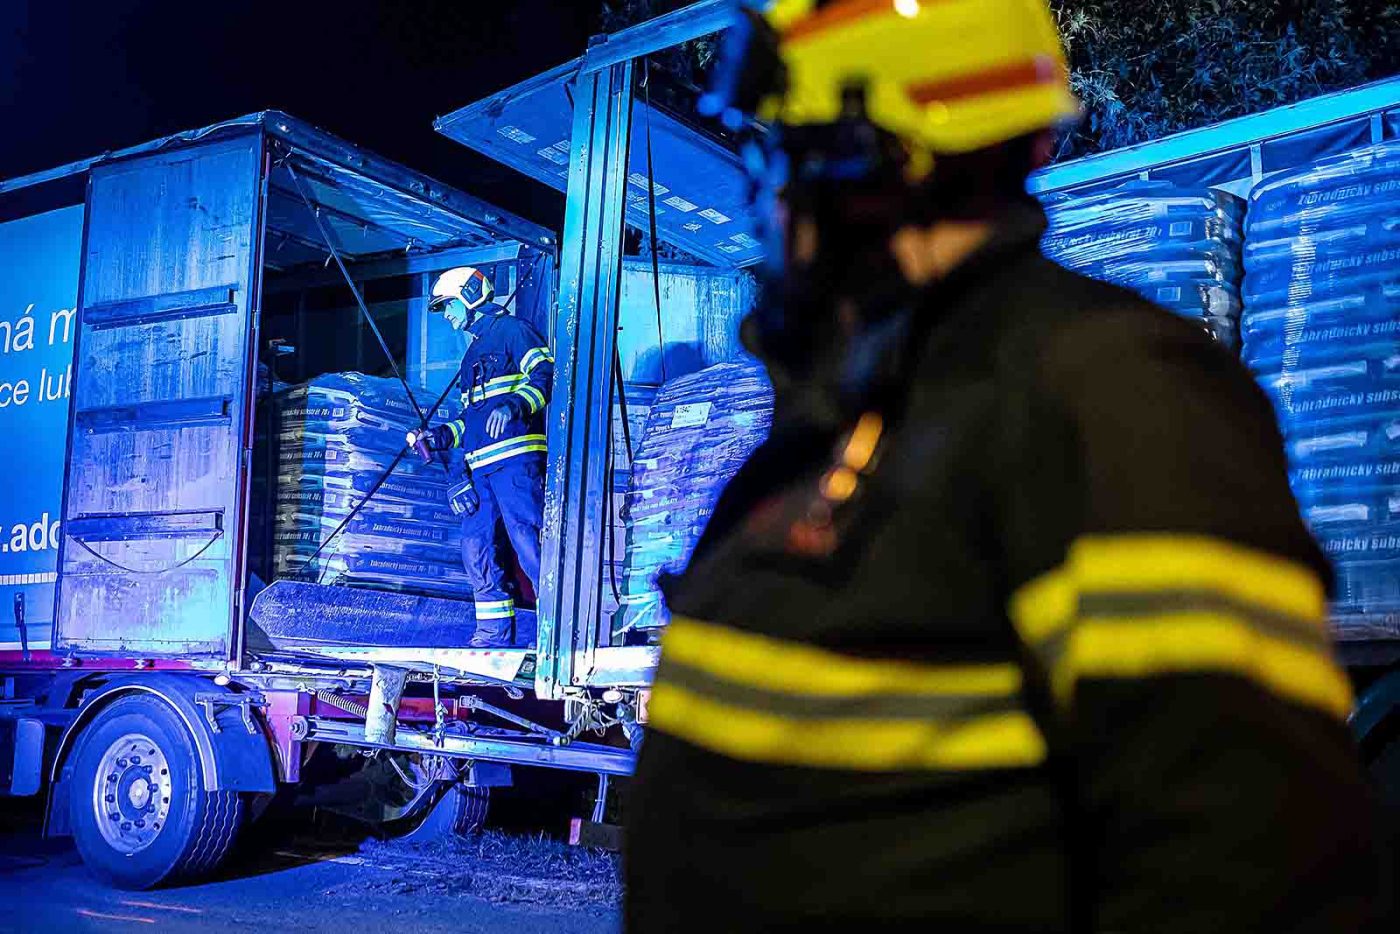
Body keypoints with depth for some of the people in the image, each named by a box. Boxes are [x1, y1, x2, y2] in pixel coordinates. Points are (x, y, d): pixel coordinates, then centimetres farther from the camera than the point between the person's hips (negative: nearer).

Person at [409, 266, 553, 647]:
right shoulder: (474, 350, 29)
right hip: (481, 466, 9)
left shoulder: (511, 329, 2)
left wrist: (515, 405, -27)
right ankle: (494, 632, 11)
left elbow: (546, 375, -12)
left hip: (515, 458, -9)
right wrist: (443, 435, 19)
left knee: (527, 539, -16)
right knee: (476, 547, 5)